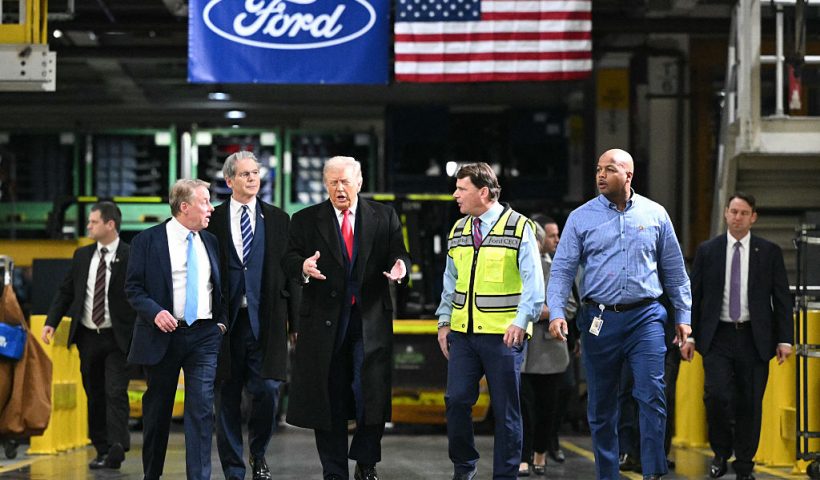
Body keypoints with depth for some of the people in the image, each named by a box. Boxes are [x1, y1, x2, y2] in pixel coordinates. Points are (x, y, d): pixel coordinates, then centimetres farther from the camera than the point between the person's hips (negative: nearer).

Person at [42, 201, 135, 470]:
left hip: (117, 338, -5)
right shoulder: (82, 256, 9)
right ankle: (102, 450, 16)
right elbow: (66, 291, 13)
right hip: (88, 337, 5)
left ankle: (116, 450, -16)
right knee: (94, 395, 9)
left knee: (115, 393, -12)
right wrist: (51, 322, 2)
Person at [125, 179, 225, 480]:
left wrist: (222, 320, 5)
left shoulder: (210, 242, 11)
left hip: (205, 334, 2)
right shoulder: (147, 241, -2)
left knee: (202, 408, -9)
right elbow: (133, 288, -4)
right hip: (163, 334, -2)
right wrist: (154, 312, -19)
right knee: (157, 409, 10)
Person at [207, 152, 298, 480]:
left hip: (265, 322, 0)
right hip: (225, 321, 0)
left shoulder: (278, 220, 10)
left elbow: (289, 270, 8)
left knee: (267, 391, -8)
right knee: (227, 398, 4)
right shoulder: (213, 220, 5)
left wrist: (294, 319, 4)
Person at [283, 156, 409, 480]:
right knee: (328, 399, 5)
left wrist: (399, 266, -17)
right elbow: (289, 259, 1)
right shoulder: (306, 220, 6)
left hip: (371, 319, 0)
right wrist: (303, 266, -22)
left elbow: (398, 254, 7)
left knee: (372, 393, -5)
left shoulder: (384, 217, 8)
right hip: (325, 320, 0)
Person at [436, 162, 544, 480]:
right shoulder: (458, 231, 13)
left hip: (504, 334, -5)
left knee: (505, 409, 2)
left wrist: (521, 321, -19)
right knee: (456, 400, -1)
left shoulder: (518, 227, -5)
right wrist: (444, 321, 11)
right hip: (463, 332, 5)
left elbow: (533, 281, -9)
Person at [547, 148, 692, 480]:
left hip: (645, 317, 0)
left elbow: (674, 270, 12)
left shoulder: (654, 215, 6)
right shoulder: (581, 218, 3)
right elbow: (562, 269, 0)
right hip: (599, 320, 0)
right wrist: (556, 312, -14)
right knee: (601, 406, 6)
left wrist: (683, 316, 10)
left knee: (652, 395, -12)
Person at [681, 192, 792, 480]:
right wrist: (689, 335, 3)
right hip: (717, 337, 0)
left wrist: (785, 339, -3)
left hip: (754, 338, 0)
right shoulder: (707, 251, 4)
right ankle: (721, 453, 11)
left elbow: (782, 298, 4)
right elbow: (693, 295, 7)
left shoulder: (769, 252, 3)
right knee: (716, 395, -14)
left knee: (749, 404, 3)